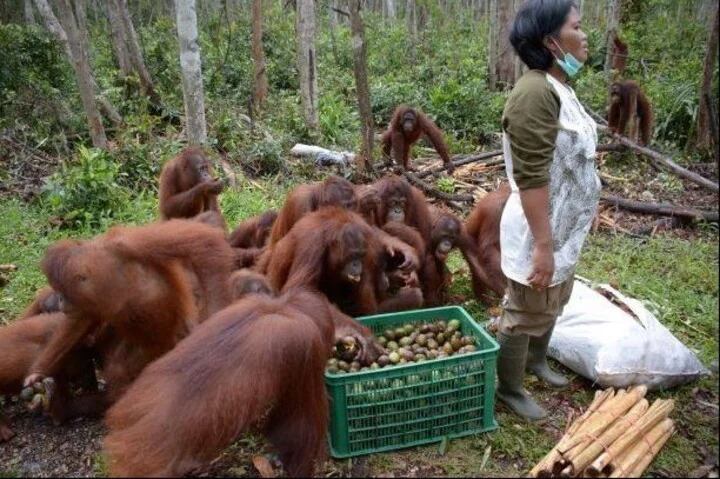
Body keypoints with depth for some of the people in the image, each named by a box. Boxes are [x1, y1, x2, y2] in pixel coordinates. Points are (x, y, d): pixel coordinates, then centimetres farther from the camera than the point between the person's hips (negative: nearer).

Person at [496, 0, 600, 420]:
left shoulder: (560, 87, 7)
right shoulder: (535, 93, -25)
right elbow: (531, 179, -28)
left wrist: (586, 210, 22)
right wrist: (542, 244, -27)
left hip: (565, 226, 10)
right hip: (541, 230, -10)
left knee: (553, 303, 26)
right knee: (526, 313, 8)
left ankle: (536, 361, 48)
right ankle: (510, 388, 27)